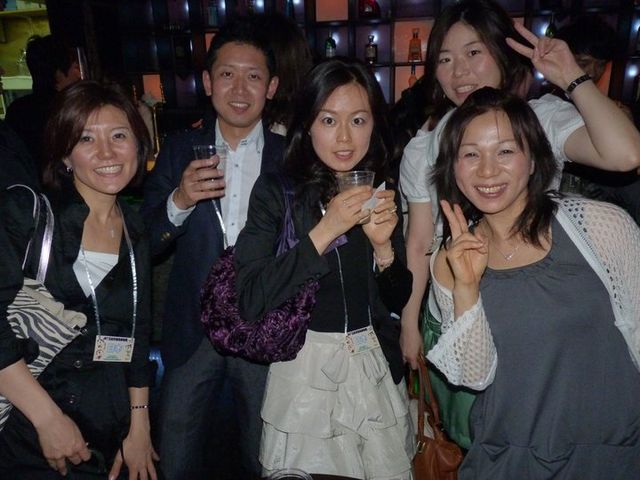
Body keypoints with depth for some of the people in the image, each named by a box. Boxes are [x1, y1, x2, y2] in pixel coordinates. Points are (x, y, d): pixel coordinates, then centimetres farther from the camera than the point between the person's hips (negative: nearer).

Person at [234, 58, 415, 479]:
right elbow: (250, 301, -20)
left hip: (375, 369, 4)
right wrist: (325, 231, -25)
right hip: (305, 369, -3)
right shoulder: (277, 191, -11)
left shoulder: (381, 194, 1)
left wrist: (383, 246, -15)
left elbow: (398, 301, 4)